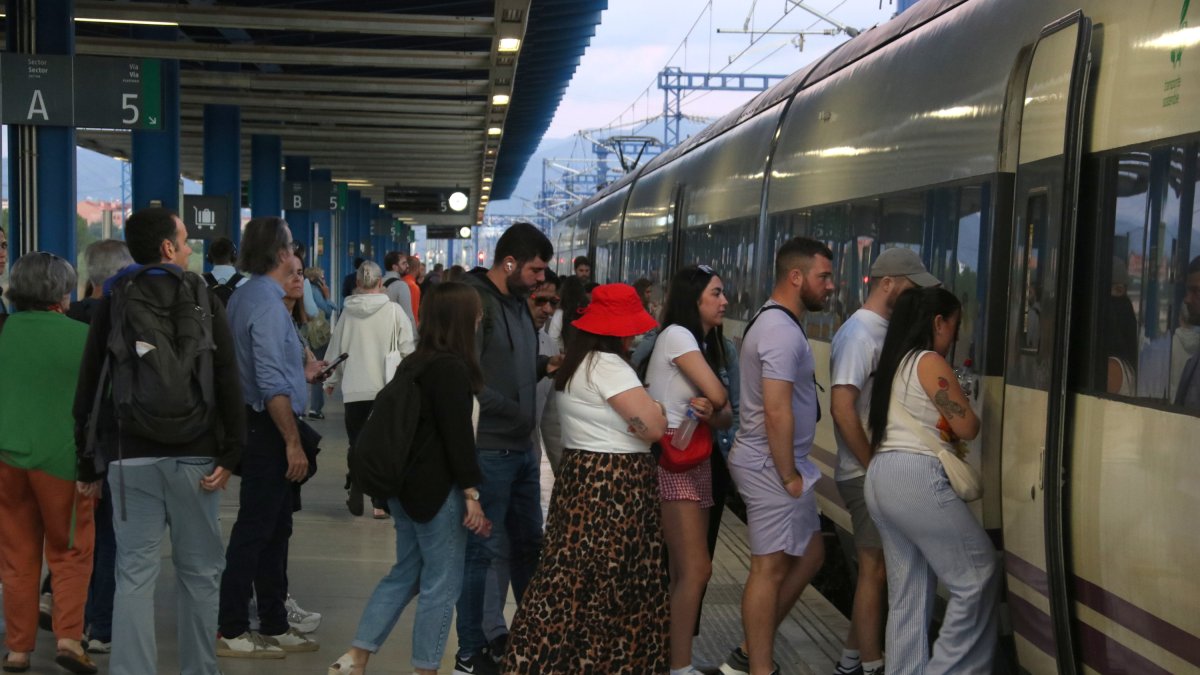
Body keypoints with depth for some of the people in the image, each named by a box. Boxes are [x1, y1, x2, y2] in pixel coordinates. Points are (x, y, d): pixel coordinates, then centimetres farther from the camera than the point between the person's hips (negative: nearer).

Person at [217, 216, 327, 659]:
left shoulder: (246, 296, 13)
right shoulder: (266, 303, -18)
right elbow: (272, 386, -23)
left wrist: (302, 373, 28)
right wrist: (293, 443, -21)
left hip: (261, 426, 10)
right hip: (269, 428, -10)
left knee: (275, 528, 16)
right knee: (254, 530, -2)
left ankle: (274, 626, 25)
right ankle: (231, 632, 8)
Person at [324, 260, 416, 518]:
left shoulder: (347, 312, 0)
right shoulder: (394, 310, -6)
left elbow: (336, 348, 8)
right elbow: (408, 349, -5)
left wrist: (331, 380, 23)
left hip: (355, 389, 2)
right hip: (387, 388, -1)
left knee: (357, 444, 14)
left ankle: (356, 499, 18)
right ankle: (381, 502, 4)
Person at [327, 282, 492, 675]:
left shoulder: (416, 362, 11)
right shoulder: (452, 367, -16)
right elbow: (458, 436, -19)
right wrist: (472, 494, -16)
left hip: (408, 485, 9)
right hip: (437, 491, -9)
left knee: (405, 574, 16)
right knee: (441, 584, 2)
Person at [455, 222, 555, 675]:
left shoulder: (517, 301, 12)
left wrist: (547, 365, 1)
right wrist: (515, 411, -16)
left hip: (521, 447, 9)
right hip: (488, 448, -9)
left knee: (529, 542, 19)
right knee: (483, 549, 1)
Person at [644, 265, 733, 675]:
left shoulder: (707, 343, 17)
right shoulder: (676, 335, -9)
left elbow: (726, 414, 9)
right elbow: (718, 394, -17)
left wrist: (710, 413, -13)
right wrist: (715, 405, 6)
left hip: (695, 460, 8)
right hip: (671, 460, -8)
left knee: (682, 571, 7)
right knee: (695, 569, -10)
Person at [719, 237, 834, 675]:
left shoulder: (773, 321, 14)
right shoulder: (783, 331, -19)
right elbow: (777, 413, -24)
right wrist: (788, 476, -17)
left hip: (773, 462, 10)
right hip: (771, 465, -10)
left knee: (809, 555, 16)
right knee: (771, 567, -1)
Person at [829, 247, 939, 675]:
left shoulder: (883, 331, 12)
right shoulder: (860, 333, -15)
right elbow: (842, 408, -22)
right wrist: (874, 467, -18)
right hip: (867, 475, -9)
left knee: (877, 569, 14)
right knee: (876, 570, -1)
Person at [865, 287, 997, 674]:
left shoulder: (896, 362, 19)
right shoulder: (930, 363, -8)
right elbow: (968, 427, -6)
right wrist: (961, 407, 14)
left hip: (882, 478, 10)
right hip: (916, 478, -9)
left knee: (908, 593, 12)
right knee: (977, 575, 0)